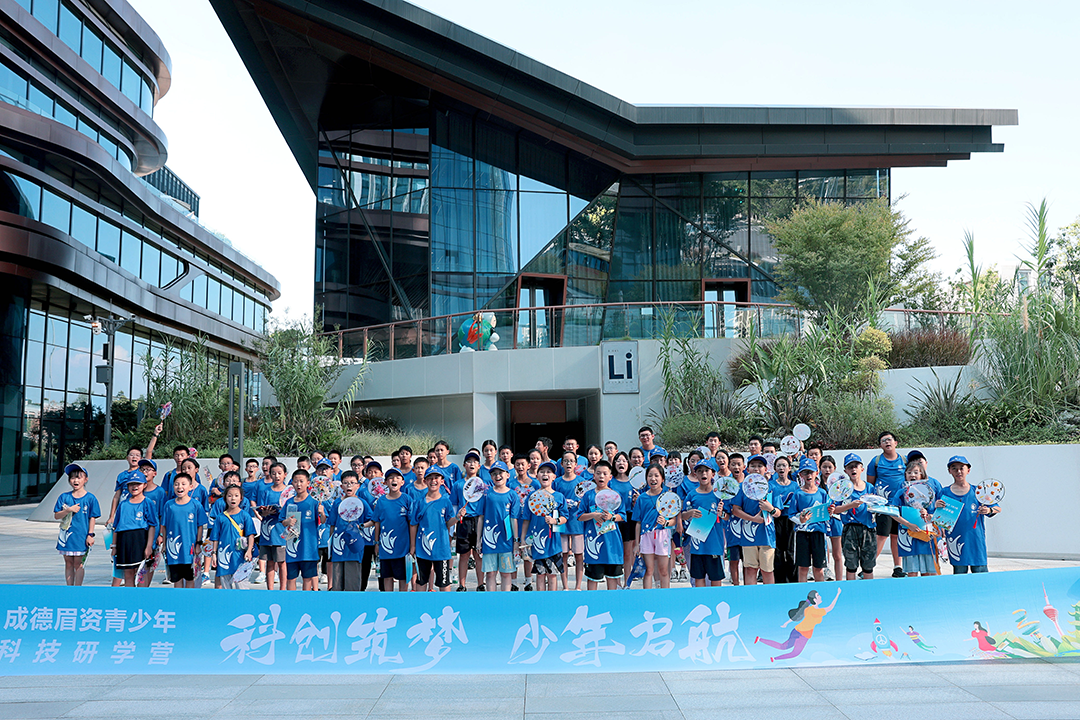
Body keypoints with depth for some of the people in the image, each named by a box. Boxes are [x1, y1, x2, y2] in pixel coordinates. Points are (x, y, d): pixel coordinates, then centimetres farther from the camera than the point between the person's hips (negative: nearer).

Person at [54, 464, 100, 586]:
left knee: (78, 564, 1)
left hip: (81, 536, -3)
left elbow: (92, 518, -1)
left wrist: (90, 535, -6)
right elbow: (56, 515, 2)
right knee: (68, 563, 9)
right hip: (66, 535, 3)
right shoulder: (64, 497, 5)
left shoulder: (90, 498, -1)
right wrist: (69, 510, -16)